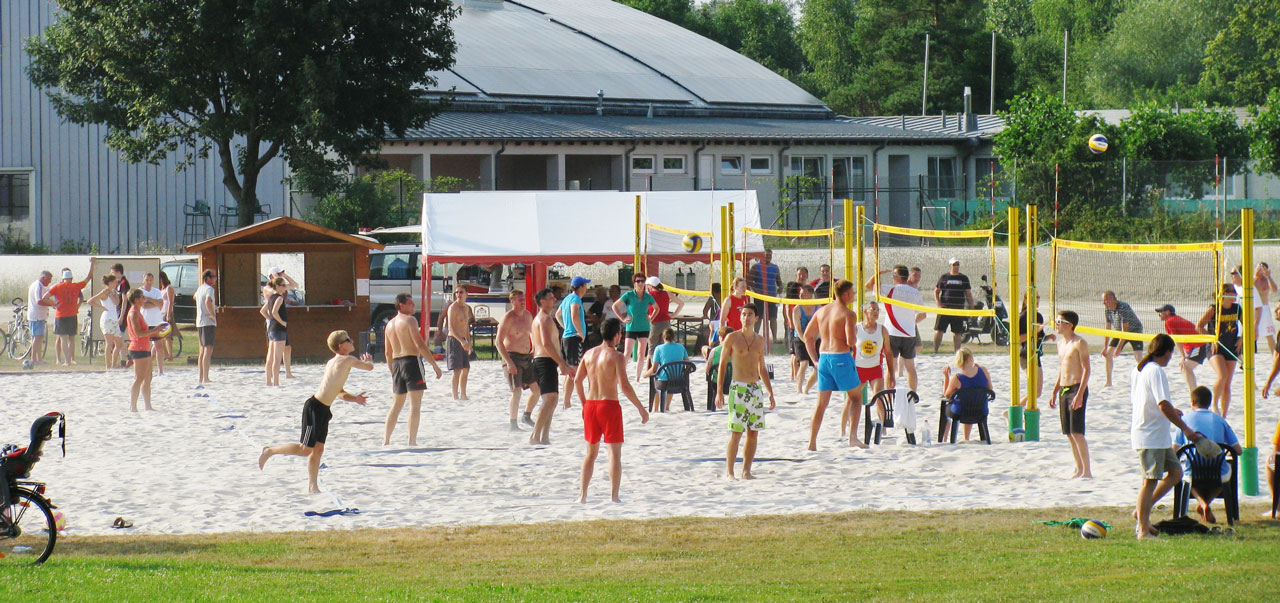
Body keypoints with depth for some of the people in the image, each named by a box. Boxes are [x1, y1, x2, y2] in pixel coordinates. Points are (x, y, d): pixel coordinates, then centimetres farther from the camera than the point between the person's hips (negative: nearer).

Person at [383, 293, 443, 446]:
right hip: (412, 360, -7)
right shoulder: (409, 320, -7)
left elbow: (387, 353, 18)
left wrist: (393, 373, 26)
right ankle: (412, 442, -12)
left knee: (396, 404, 15)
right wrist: (435, 365, -12)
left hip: (396, 363, 7)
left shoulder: (390, 324, 15)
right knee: (415, 403, -6)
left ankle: (385, 441, 14)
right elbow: (420, 344, -15)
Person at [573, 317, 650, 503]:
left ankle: (583, 494, 12)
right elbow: (624, 386, -17)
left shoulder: (589, 354, 7)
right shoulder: (617, 357, -11)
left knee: (591, 452, 15)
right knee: (615, 453, 0)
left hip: (590, 405, 6)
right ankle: (614, 495, -6)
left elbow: (577, 380, 10)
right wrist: (641, 409, -11)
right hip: (609, 404, -6)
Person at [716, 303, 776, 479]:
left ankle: (746, 471, 9)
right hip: (738, 388, -5)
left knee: (753, 433, 3)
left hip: (756, 388, 5)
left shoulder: (760, 340, 12)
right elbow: (722, 365, 0)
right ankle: (729, 472, -1)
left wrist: (771, 393, 18)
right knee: (736, 433, -7)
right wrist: (719, 391, -7)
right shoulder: (732, 338, -1)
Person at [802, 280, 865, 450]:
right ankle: (853, 436, -1)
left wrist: (815, 359, 18)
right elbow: (851, 341, -19)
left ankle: (812, 442, 6)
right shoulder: (848, 314, -10)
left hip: (824, 357, 6)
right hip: (841, 358, -6)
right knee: (855, 397, 11)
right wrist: (855, 335, 5)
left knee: (822, 403, 11)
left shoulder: (821, 311, 10)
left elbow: (807, 336, 14)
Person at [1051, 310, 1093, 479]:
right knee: (1069, 433, 8)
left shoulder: (1079, 343, -11)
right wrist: (1055, 393, 21)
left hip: (1077, 389, -8)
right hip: (1064, 389, 8)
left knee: (1077, 433, -12)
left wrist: (1080, 394, -22)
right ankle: (1079, 469, 16)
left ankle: (1087, 471, -9)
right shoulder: (1061, 343, 15)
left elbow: (1087, 369, -15)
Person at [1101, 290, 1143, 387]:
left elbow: (1125, 329, -32)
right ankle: (1108, 382, 11)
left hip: (1134, 330, -7)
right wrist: (1105, 347, -5)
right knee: (1108, 353, 0)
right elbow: (1108, 329, -1)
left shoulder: (1123, 308, -32)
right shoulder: (1108, 309, -9)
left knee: (1138, 356, -21)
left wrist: (1119, 347, -31)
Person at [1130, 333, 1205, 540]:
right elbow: (1163, 405, -23)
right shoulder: (1156, 371, -17)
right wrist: (1185, 428, -16)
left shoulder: (1138, 369, 12)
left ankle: (1142, 512, 16)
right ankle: (1143, 530, -1)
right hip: (1151, 437, -10)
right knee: (1150, 481, -5)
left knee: (1175, 472, 14)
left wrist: (1171, 413, 26)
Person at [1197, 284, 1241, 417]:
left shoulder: (1237, 308, 4)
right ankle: (1215, 403, -4)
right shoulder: (1213, 309, -9)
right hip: (1215, 349, -5)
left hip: (1231, 349, 5)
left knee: (1227, 384, 4)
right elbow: (1199, 326, -5)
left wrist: (1241, 339, 3)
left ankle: (1223, 416, 11)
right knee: (1222, 376, -26)